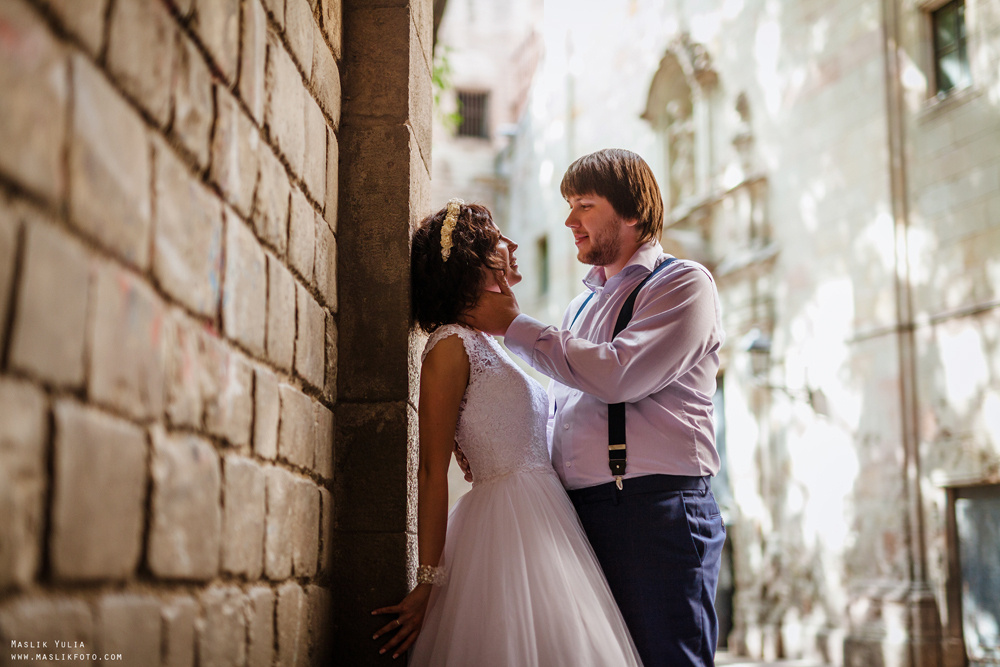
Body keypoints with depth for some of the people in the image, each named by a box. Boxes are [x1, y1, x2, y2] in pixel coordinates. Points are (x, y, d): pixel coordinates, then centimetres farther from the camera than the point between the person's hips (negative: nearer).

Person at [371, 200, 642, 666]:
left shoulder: (492, 344, 19)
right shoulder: (451, 346, -9)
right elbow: (432, 472, -14)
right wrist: (428, 582, -16)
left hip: (542, 520, 9)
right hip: (508, 522, -9)